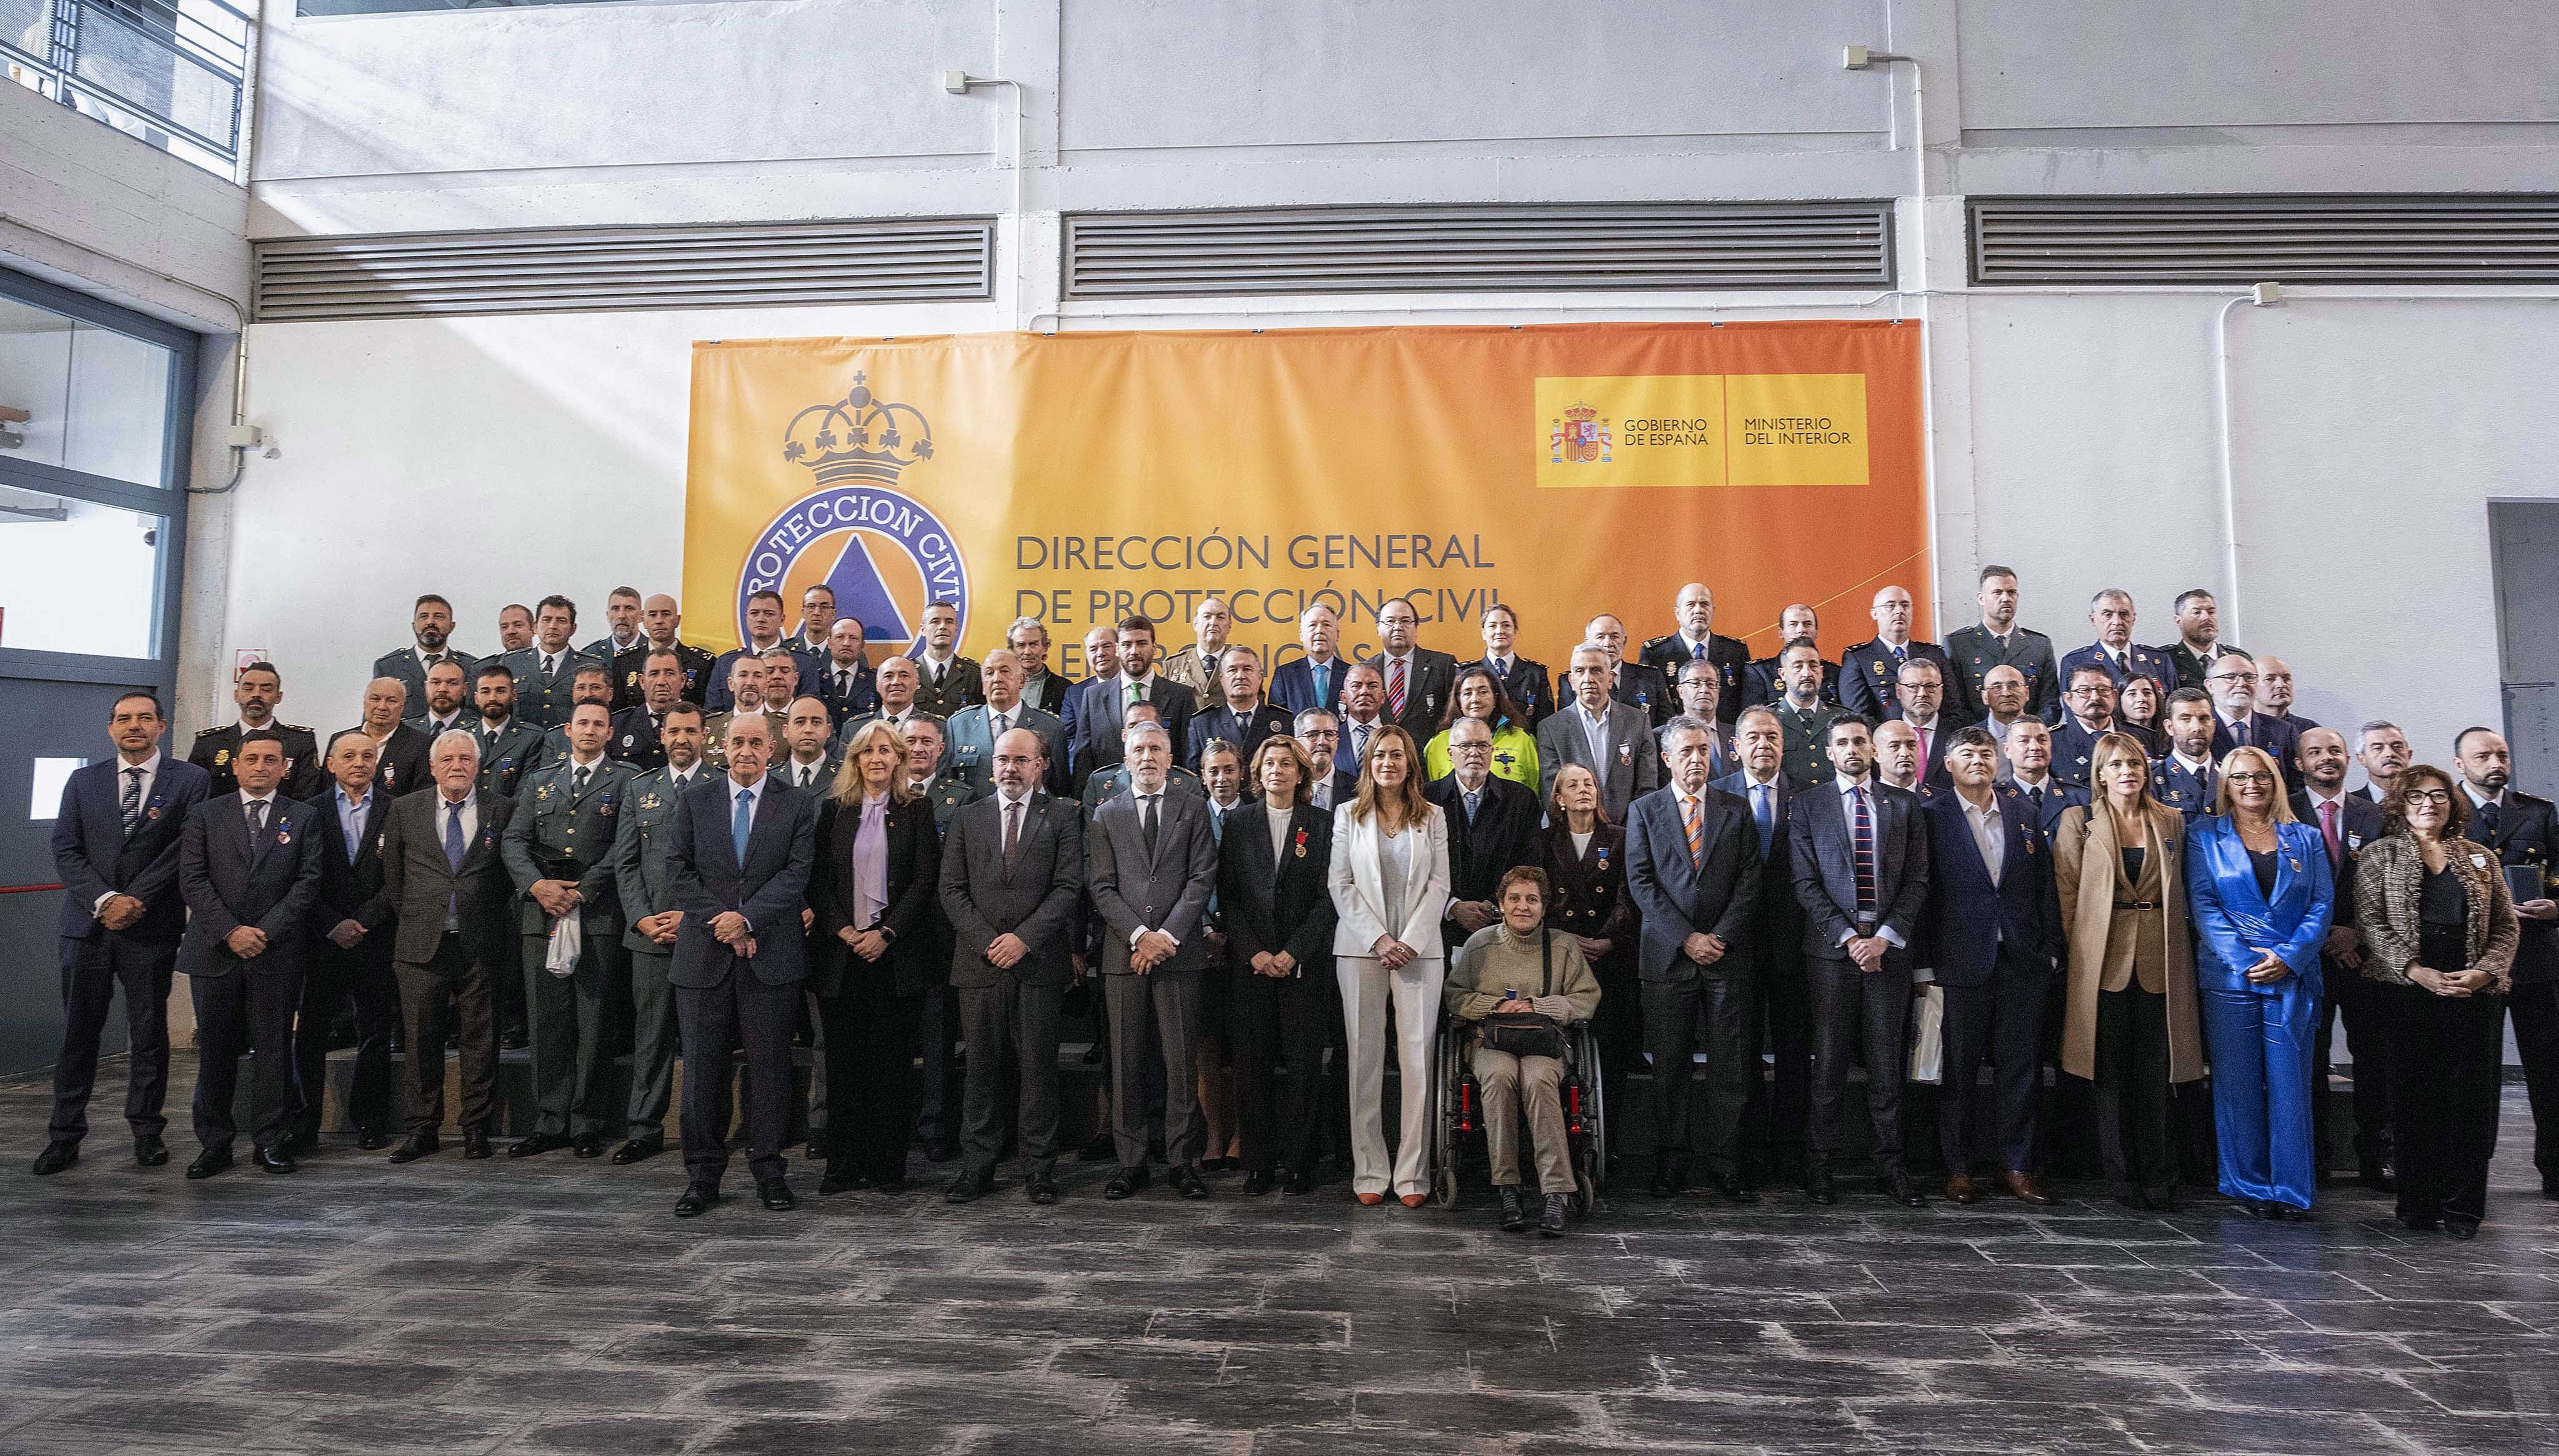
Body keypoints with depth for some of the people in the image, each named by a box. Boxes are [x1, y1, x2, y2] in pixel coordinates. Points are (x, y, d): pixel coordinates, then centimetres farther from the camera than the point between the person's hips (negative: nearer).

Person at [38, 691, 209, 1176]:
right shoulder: (83, 781, 11)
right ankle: (65, 1136, 15)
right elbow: (65, 850, 4)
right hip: (88, 923, 2)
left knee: (149, 1032, 6)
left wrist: (136, 899, -13)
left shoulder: (190, 780, 1)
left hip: (152, 927, -2)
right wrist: (104, 900, -10)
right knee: (79, 1032, 6)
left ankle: (147, 1130, 16)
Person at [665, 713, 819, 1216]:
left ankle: (769, 1171, 15)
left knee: (770, 1066, 4)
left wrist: (746, 918, -15)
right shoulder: (694, 801, 9)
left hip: (771, 955, -1)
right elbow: (679, 871, 2)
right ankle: (703, 1176, 16)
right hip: (704, 955, 1)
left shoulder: (798, 805, 4)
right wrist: (721, 925, -9)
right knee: (702, 1068, 5)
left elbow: (797, 873, -5)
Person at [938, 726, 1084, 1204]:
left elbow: (1068, 887, -2)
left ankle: (1041, 1166, 11)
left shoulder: (1063, 817, 6)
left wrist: (1024, 937, -11)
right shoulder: (966, 819, 13)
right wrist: (987, 941, -6)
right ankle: (978, 1165, 14)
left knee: (1039, 1066, 2)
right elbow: (951, 889, 6)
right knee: (982, 1068, 5)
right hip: (979, 962, 2)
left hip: (1038, 962, -2)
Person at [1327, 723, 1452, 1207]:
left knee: (1418, 1056, -2)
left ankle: (1412, 1172, 4)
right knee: (1365, 1057, 0)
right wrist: (1378, 939, -7)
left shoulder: (1433, 817, 9)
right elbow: (1340, 884, 2)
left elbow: (1439, 884, 4)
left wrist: (1410, 942, -8)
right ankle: (1370, 1172, 6)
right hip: (1361, 947, 0)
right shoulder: (1349, 816, 8)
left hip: (1420, 948, 0)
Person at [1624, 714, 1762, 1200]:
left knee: (1730, 1066, 2)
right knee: (1669, 1065, 4)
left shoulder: (1737, 811, 10)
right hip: (1667, 955, -1)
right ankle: (1672, 1159, 14)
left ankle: (1723, 1160, 12)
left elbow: (1750, 882, 3)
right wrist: (1687, 938, -9)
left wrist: (1719, 937, -8)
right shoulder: (1644, 811, 6)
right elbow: (1640, 883, -2)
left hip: (1727, 954, 1)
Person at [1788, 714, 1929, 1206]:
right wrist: (1848, 938, -10)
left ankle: (1889, 1166, 14)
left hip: (1889, 948, 2)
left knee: (1888, 1062, 5)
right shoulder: (1809, 804, 6)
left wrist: (1885, 938, -7)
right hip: (1832, 948, -1)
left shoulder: (1904, 804, 11)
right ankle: (1821, 1165, 10)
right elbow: (1806, 883, -1)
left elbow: (1917, 880, 5)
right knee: (1829, 1061, 2)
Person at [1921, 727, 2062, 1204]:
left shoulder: (2026, 815, 12)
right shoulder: (1931, 815, -2)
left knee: (2019, 1068, 8)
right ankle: (1958, 1168, 14)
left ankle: (2017, 1167, 18)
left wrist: (2050, 950, 5)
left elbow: (2045, 887, 12)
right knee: (1958, 1070, 4)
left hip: (2023, 963, 4)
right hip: (1962, 962, -3)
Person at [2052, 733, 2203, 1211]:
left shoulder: (2172, 822, 11)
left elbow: (2180, 892, 15)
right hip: (2104, 960, -2)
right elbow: (2067, 893, 3)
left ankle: (2157, 1178, 15)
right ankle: (2122, 1177, 12)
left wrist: (2177, 951, 8)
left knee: (2155, 1073, 4)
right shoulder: (2078, 820, 3)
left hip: (2159, 960, 2)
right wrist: (2074, 949, -3)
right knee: (2113, 1073, 3)